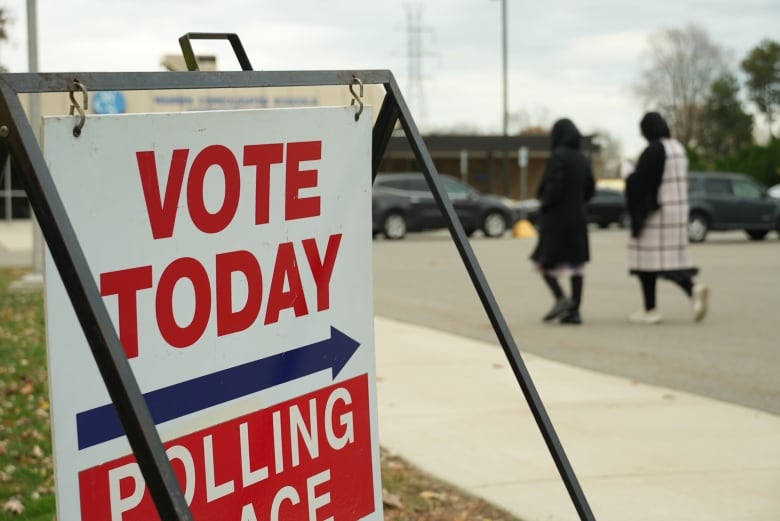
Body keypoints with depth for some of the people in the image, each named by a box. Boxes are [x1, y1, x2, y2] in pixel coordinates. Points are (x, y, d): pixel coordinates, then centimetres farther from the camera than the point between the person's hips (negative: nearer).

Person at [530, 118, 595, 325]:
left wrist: (544, 204, -7)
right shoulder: (582, 158, 8)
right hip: (577, 217, 7)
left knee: (543, 261, 5)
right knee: (576, 265, 5)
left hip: (556, 217, -7)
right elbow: (590, 189, 10)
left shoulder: (558, 156, -14)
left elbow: (554, 185, -22)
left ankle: (561, 298, -12)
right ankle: (574, 310, 3)